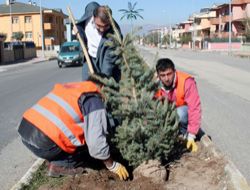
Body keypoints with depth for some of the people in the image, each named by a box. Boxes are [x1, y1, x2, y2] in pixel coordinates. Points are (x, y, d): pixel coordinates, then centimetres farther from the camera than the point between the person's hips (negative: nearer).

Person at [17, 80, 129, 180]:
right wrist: (113, 166, 8)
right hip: (43, 142, -8)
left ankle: (55, 161, 16)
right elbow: (96, 144, -9)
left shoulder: (70, 87, 20)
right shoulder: (94, 101, -4)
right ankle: (59, 166, 5)